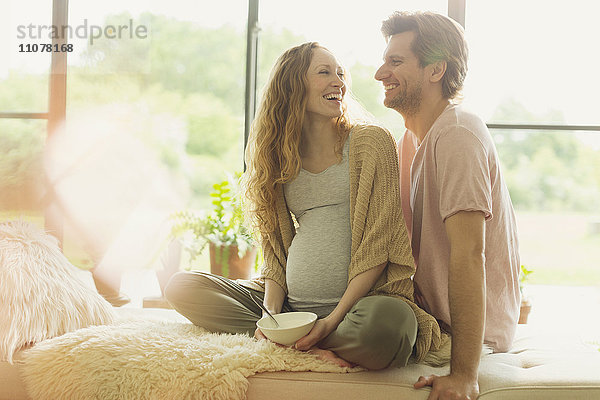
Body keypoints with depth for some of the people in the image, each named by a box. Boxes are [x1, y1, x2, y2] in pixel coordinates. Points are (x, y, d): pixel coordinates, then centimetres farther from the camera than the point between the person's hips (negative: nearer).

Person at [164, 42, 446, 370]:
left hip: (354, 302, -4)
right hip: (291, 304, 5)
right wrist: (271, 315, -6)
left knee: (389, 319, -39)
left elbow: (378, 244, -6)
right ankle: (309, 349, -19)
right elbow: (277, 247, 12)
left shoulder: (372, 142, 1)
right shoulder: (278, 157, 14)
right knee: (182, 287, -8)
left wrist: (334, 319, -16)